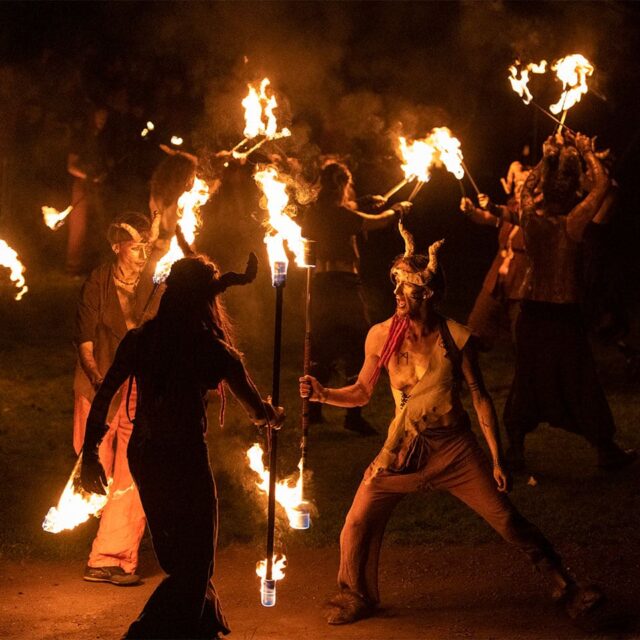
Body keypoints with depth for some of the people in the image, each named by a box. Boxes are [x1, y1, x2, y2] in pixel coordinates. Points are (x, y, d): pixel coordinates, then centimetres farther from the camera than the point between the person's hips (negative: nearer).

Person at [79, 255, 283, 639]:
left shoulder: (140, 339, -2)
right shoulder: (213, 350, -14)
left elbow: (104, 395, 5)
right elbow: (258, 412, -3)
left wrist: (91, 452, 15)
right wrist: (274, 415, 21)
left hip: (143, 457, 6)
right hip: (186, 459, -6)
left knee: (176, 554, 23)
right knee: (194, 564, 8)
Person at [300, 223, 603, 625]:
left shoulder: (456, 337, -11)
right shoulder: (381, 336, -7)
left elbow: (480, 397, -4)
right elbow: (362, 392, 4)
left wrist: (497, 459, -5)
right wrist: (323, 394, -15)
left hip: (455, 448, -2)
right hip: (404, 448, 2)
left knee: (508, 520, -2)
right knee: (358, 525, -5)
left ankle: (566, 588, 14)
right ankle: (357, 597, 22)